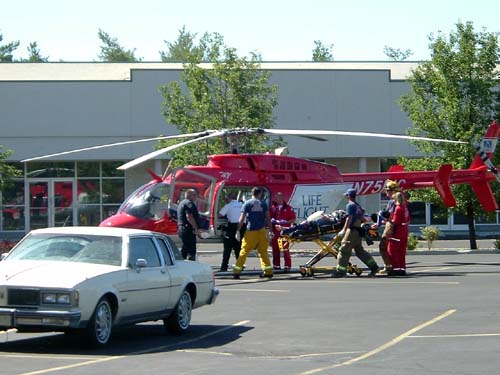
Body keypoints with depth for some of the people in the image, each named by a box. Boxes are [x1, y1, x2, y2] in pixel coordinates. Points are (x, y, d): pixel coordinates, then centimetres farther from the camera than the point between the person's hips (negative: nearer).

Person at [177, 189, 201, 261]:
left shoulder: (182, 203, 23)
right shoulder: (189, 203, -11)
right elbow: (189, 217, -22)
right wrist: (196, 228, -21)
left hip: (181, 228, 11)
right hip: (188, 230, -11)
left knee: (184, 250, 15)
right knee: (191, 251, -12)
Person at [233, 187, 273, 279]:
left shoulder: (247, 203, -1)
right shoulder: (263, 204, 5)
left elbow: (241, 219, -6)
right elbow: (268, 218, 3)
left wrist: (238, 231, -1)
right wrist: (269, 228, 13)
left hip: (251, 230, -2)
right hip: (262, 230, 2)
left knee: (244, 251, 2)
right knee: (263, 251, 11)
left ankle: (236, 271, 0)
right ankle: (268, 271, 9)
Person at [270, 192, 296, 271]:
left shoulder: (288, 208, -2)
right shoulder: (273, 207, 11)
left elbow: (293, 219, -1)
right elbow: (269, 217, 19)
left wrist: (286, 222, -16)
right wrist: (272, 220, -2)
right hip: (275, 231, 5)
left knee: (285, 249, -6)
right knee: (275, 249, 9)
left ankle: (287, 266, -2)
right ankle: (276, 265, 18)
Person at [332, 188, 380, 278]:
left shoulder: (350, 205, -8)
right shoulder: (358, 206, 17)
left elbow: (349, 218, -16)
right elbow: (362, 219, 16)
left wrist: (344, 230, -17)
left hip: (352, 230, -9)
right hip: (359, 230, 9)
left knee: (344, 250, -6)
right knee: (360, 250, 15)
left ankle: (340, 271, -6)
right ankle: (374, 267, 14)